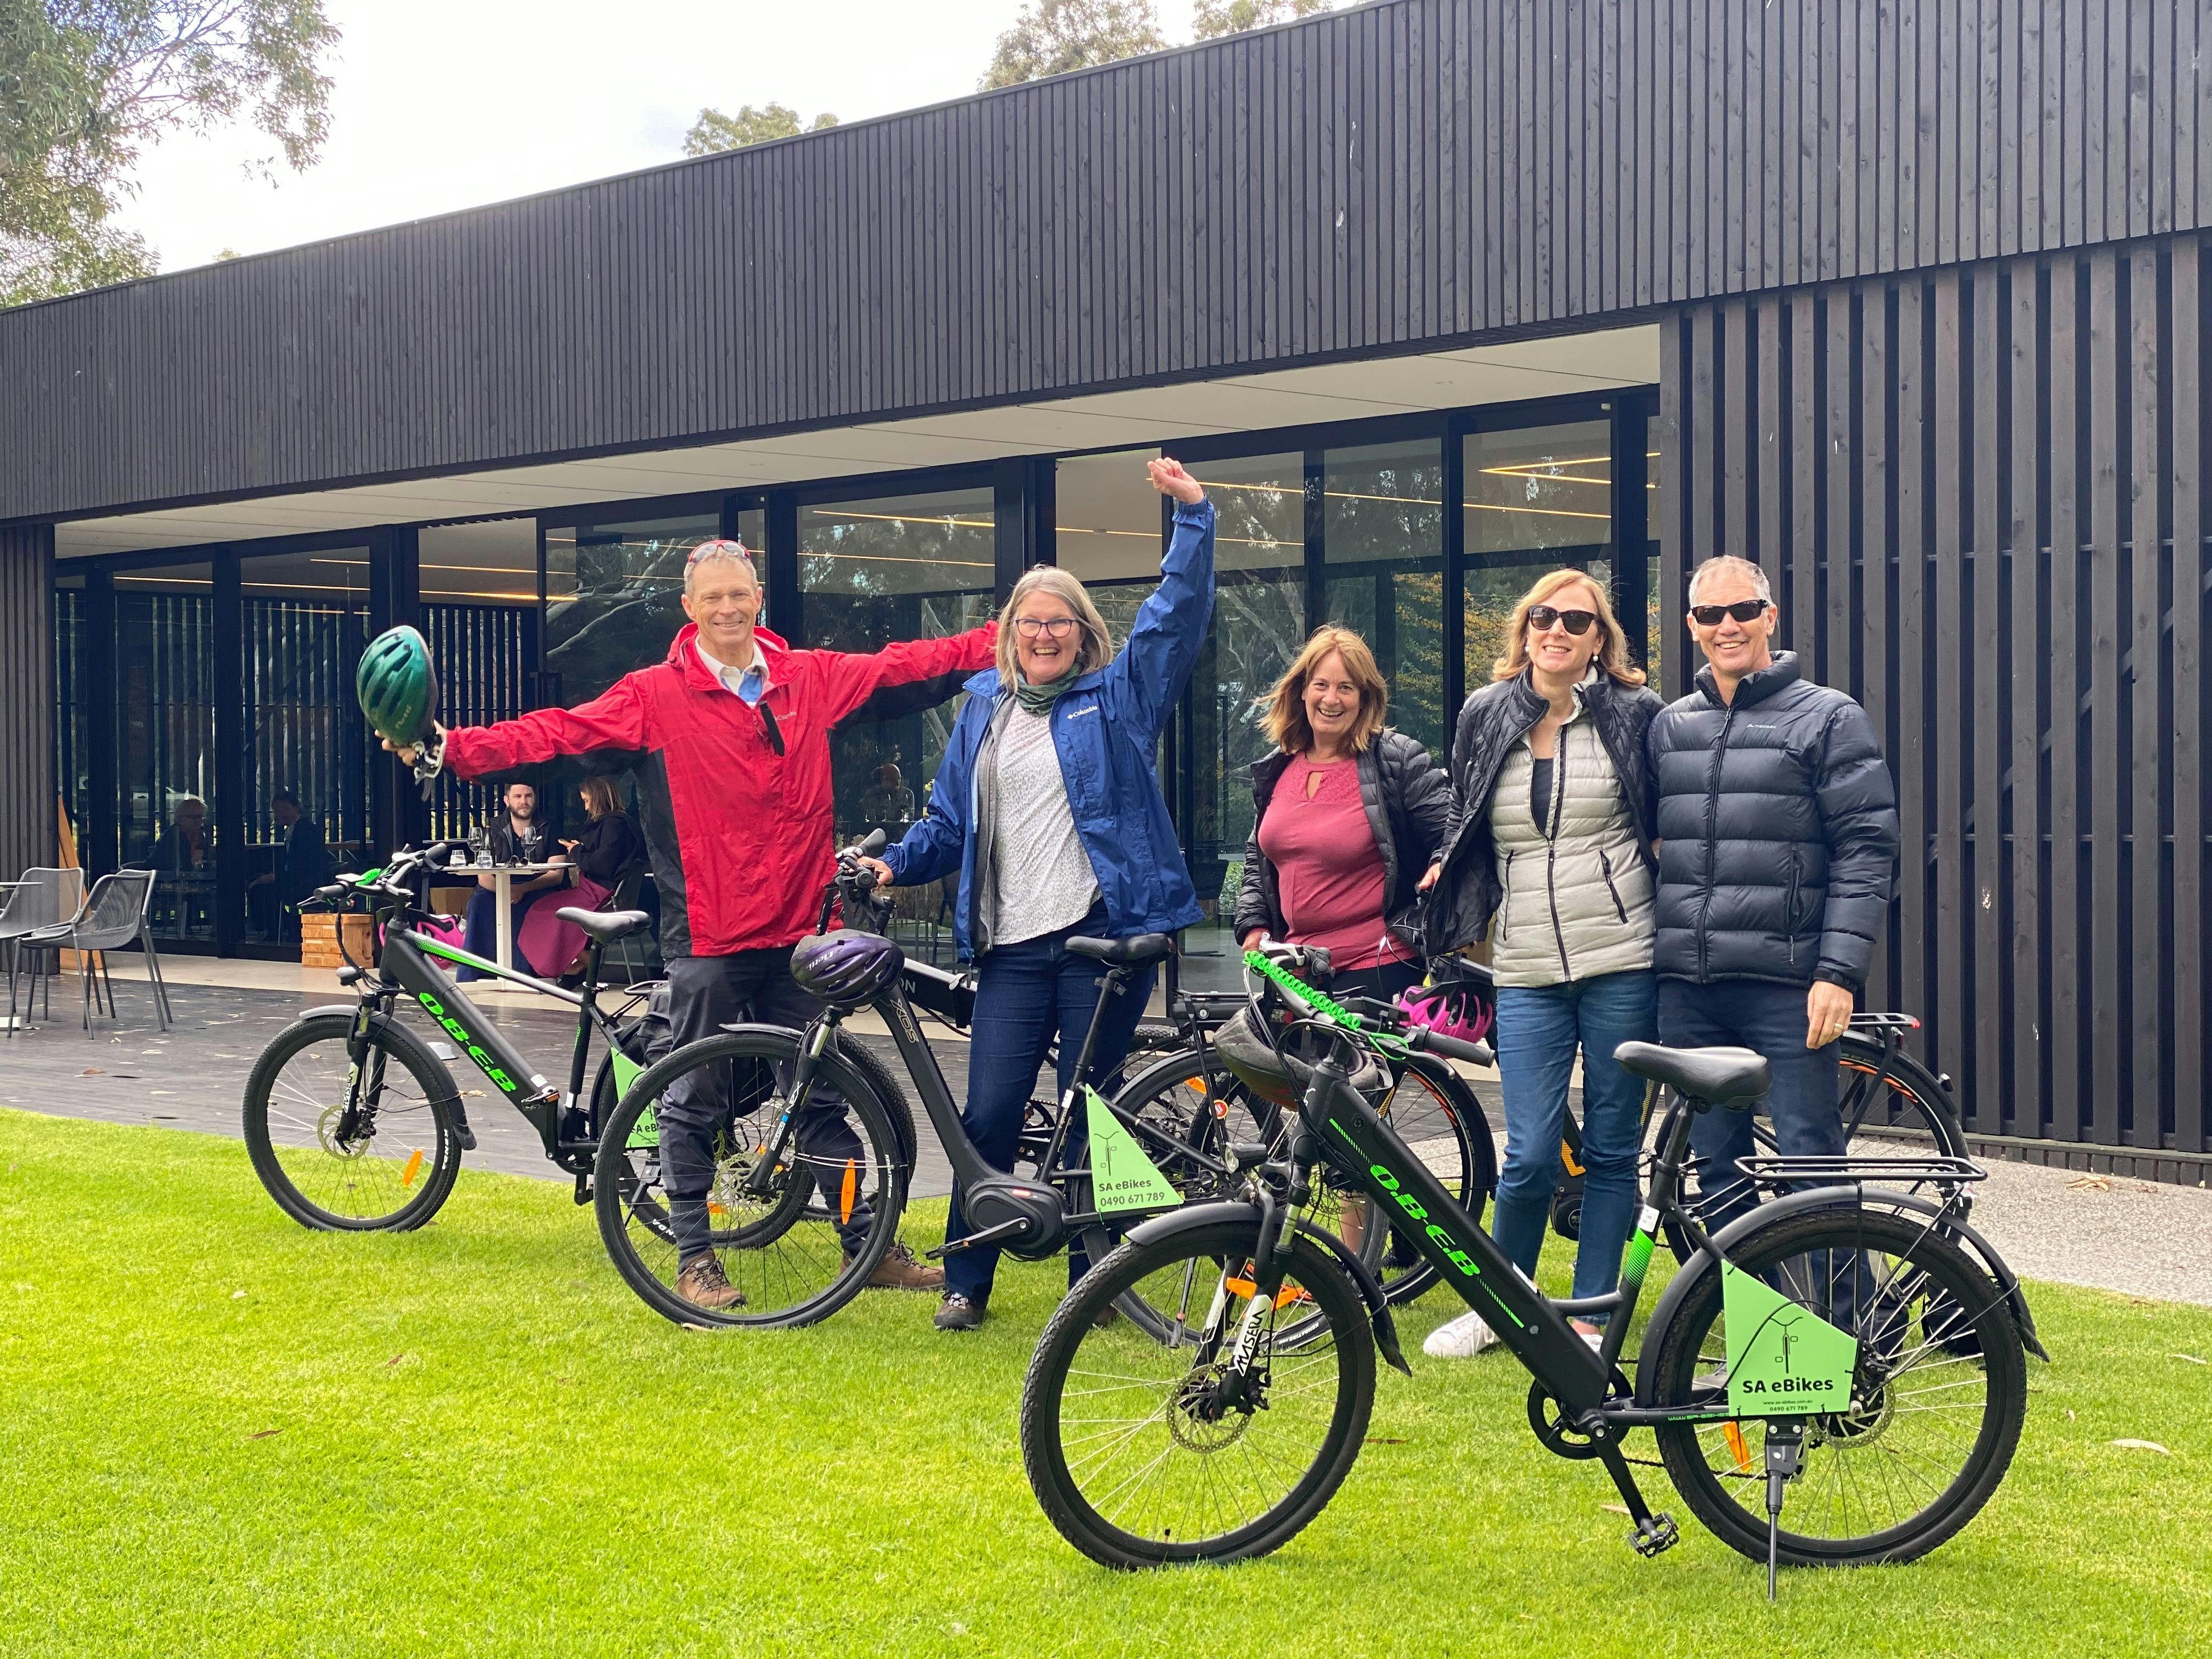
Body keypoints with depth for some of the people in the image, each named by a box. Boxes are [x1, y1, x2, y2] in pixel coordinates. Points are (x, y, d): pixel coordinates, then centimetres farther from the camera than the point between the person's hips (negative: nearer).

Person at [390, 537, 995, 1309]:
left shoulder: (811, 680, 6)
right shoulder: (656, 695, -6)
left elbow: (907, 666, 10)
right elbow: (558, 731, -13)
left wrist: (1005, 638, 8)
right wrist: (453, 749, -25)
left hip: (797, 930, 3)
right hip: (709, 938, -3)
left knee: (822, 1095, 13)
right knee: (693, 1103, 5)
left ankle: (870, 1244, 22)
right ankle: (694, 1258, 17)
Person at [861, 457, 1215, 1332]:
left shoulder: (1119, 693, 7)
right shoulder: (984, 710, 16)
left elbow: (1179, 612, -3)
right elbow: (951, 819, 20)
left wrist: (1192, 514, -11)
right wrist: (896, 863, 4)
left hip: (1103, 931, -2)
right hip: (1011, 942, 3)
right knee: (989, 1113, -2)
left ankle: (1092, 1279, 15)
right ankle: (965, 1281, 11)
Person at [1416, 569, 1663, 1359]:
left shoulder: (1633, 712, 2)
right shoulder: (1484, 716, 9)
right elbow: (1466, 828, 22)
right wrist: (1448, 877, 11)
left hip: (1620, 964, -1)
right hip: (1528, 969, 1)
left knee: (1611, 1147, 5)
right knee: (1530, 1155, -4)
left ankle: (1590, 1317, 18)